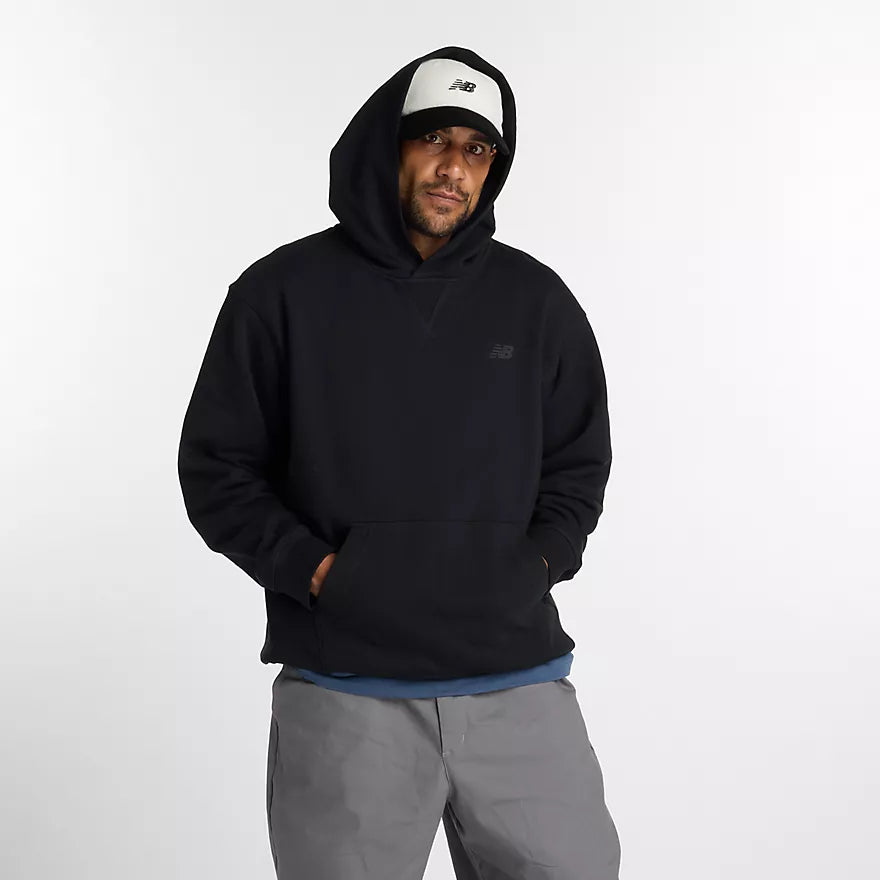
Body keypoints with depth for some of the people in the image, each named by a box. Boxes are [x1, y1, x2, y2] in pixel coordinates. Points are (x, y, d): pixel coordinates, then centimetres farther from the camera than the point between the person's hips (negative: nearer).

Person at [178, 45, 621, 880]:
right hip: (343, 695, -2)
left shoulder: (538, 301, 8)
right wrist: (319, 572, -8)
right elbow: (216, 467, 3)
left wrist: (533, 569, -1)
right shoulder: (284, 292, 1)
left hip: (520, 685, 2)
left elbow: (578, 467, 14)